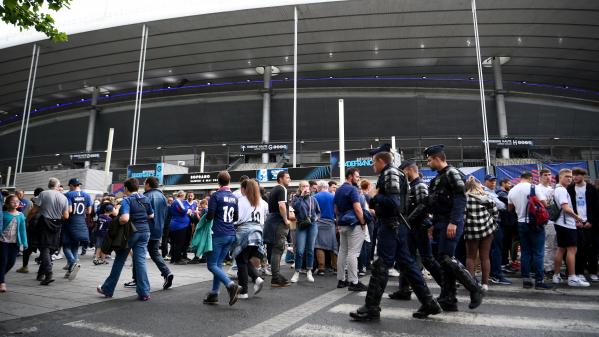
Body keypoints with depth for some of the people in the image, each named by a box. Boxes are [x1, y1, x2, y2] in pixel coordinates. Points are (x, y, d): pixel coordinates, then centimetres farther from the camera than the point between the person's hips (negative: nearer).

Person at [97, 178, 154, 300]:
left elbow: (125, 218, -27)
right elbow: (151, 215, 14)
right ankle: (144, 292, 0)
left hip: (131, 232, -4)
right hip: (144, 231, 4)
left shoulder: (126, 200, -13)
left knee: (119, 260, 11)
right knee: (140, 260, 3)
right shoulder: (145, 199, 5)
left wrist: (117, 221, -8)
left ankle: (108, 289, 27)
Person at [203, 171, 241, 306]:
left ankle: (231, 285, -16)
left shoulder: (216, 196, -10)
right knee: (218, 264, 14)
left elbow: (210, 215, -12)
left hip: (218, 234, -7)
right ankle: (214, 294, 17)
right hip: (231, 235, 7)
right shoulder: (234, 197, 10)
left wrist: (206, 218, 9)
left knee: (212, 265, -1)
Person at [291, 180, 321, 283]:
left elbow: (318, 212, 15)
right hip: (301, 226, -1)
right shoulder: (297, 198, 5)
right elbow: (296, 208, -16)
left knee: (310, 249, 6)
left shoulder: (313, 199, 8)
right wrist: (301, 196, -12)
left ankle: (309, 272, 17)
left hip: (312, 226, 1)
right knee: (299, 250, -6)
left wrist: (316, 218, -4)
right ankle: (297, 272, 8)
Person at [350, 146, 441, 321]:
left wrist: (375, 196, -11)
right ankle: (428, 303, 18)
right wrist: (377, 202, 8)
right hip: (398, 225, 10)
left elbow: (393, 202, -23)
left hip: (391, 226, -10)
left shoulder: (390, 173, -12)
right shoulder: (392, 173, 17)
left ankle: (371, 308, 4)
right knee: (407, 264, 13)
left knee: (381, 266, -4)